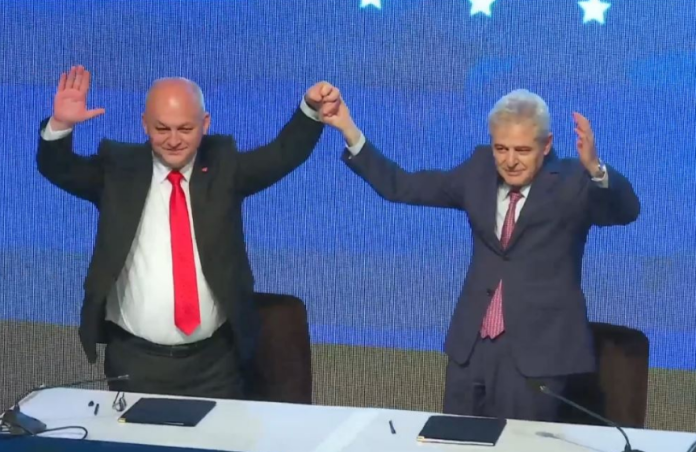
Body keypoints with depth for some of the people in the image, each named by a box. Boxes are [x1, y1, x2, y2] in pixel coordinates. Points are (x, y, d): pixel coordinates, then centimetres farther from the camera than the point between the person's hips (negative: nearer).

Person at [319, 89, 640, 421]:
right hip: (471, 347, 5)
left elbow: (626, 210, -25)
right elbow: (400, 187, 11)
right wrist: (349, 131, 3)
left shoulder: (572, 183, -7)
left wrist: (595, 168, -44)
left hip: (537, 351, -5)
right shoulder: (480, 170, 7)